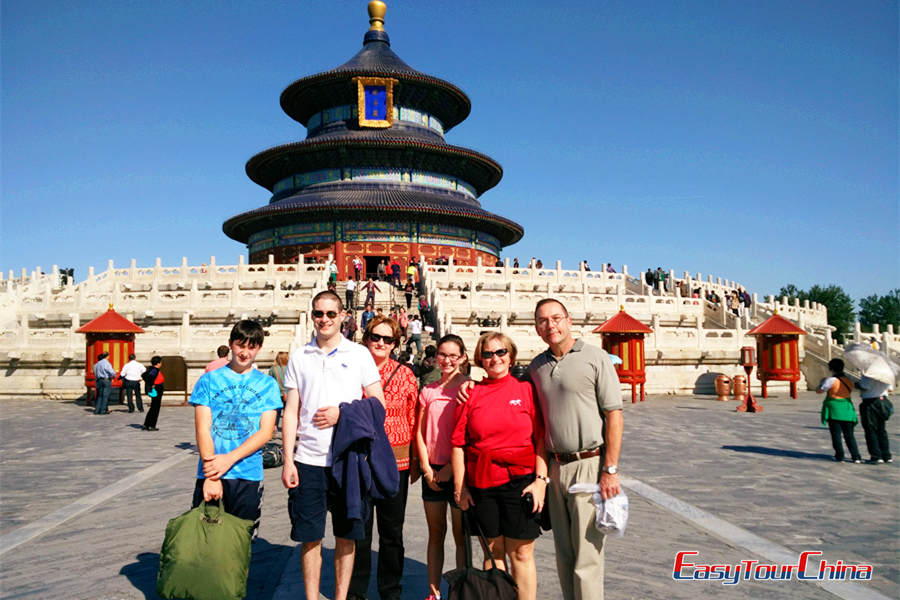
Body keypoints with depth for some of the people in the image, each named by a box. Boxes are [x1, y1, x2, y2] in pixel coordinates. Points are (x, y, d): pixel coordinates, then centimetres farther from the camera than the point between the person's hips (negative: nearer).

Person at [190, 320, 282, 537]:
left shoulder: (267, 385, 7)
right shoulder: (209, 380, 6)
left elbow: (266, 432, -1)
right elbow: (202, 429, -2)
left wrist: (229, 459, -14)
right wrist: (211, 474, -14)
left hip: (249, 477, 0)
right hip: (210, 473, 0)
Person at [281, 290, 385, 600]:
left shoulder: (359, 354, 3)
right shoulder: (299, 357, 7)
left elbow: (378, 404, 3)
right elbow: (291, 412, 6)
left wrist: (342, 414, -11)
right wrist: (288, 461, 0)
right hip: (308, 461, 1)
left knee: (346, 537, 9)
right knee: (309, 537, 7)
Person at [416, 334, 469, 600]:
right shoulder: (428, 391, 8)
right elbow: (420, 432, 9)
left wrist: (451, 467, -10)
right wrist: (427, 468, -1)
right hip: (432, 471, 4)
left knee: (461, 535, 4)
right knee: (435, 534, 12)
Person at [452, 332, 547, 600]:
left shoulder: (526, 389, 1)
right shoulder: (471, 394, 4)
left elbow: (541, 438, 0)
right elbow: (457, 443, 5)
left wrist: (541, 479, -6)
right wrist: (460, 486, 2)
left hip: (520, 481, -2)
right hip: (481, 485, 2)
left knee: (521, 553, 3)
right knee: (493, 552, 11)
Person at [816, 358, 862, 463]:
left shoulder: (831, 380, -13)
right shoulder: (849, 381, 5)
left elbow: (819, 391, -8)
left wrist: (822, 382, 10)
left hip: (834, 409, -5)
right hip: (847, 408, 5)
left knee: (836, 434, 4)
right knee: (849, 435, 11)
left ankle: (839, 456, 5)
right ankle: (856, 457, 7)